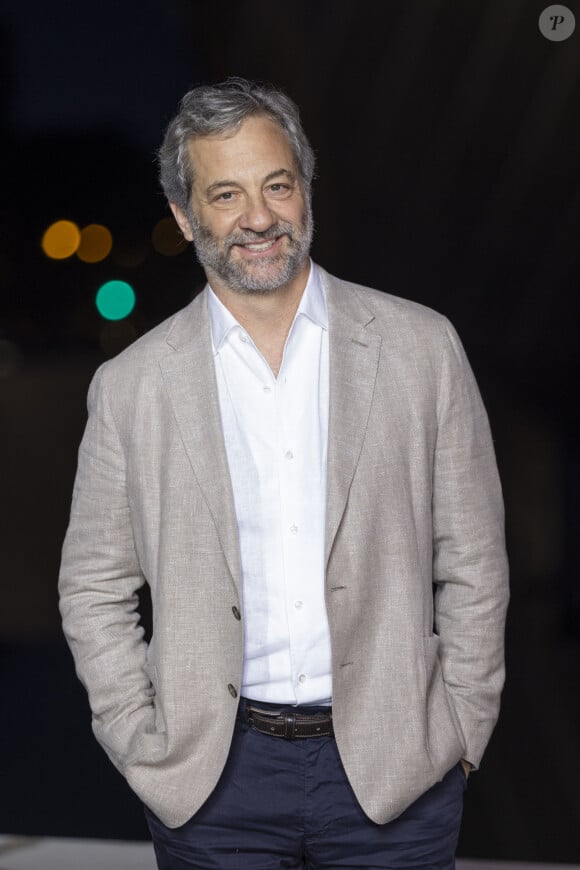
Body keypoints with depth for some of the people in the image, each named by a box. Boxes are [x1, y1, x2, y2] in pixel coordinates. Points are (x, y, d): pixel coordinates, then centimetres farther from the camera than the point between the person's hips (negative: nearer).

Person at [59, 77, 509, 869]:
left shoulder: (420, 348, 1)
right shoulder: (132, 387, 2)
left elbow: (472, 564, 4)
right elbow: (94, 590, 7)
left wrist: (462, 734, 1)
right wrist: (144, 751, 0)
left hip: (395, 771, 0)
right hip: (214, 780, 0)